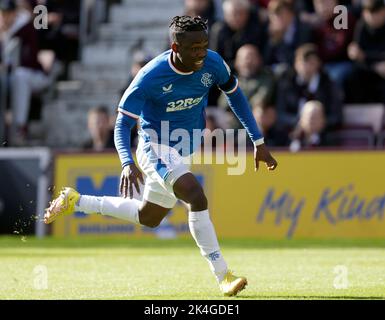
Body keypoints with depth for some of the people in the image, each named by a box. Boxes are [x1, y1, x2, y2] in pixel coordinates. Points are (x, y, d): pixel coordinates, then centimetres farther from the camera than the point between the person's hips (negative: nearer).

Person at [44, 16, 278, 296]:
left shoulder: (213, 64, -12)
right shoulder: (150, 78, -26)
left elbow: (235, 95, 7)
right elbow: (123, 125, -21)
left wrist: (258, 142, 6)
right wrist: (128, 163, -40)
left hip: (184, 152, 7)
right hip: (156, 148, -7)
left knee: (148, 218, 19)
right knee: (197, 198, -28)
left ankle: (75, 202, 34)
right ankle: (223, 277, -23)